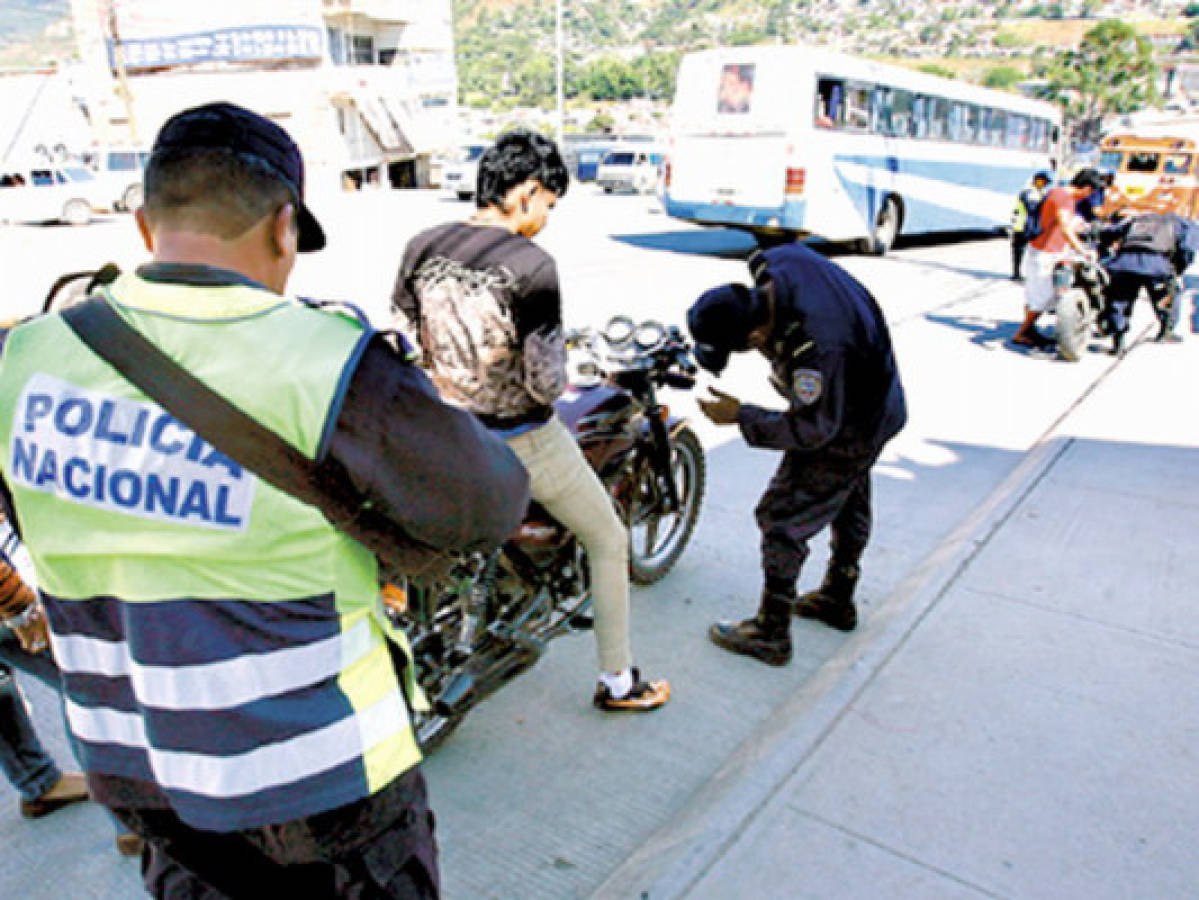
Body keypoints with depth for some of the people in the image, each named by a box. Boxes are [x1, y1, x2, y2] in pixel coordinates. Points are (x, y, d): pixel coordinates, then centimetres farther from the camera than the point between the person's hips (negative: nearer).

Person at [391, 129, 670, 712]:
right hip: (522, 443, -5)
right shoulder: (531, 266, -21)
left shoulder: (421, 248, -3)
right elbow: (546, 384, -21)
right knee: (609, 541, 16)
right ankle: (617, 681, 27)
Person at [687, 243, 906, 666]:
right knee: (849, 505, 24)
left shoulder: (814, 347, -42)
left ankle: (770, 634, 10)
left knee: (782, 518, -3)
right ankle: (838, 599, 46)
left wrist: (740, 416, -24)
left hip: (848, 430, -10)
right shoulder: (771, 263, -19)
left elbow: (813, 430, -29)